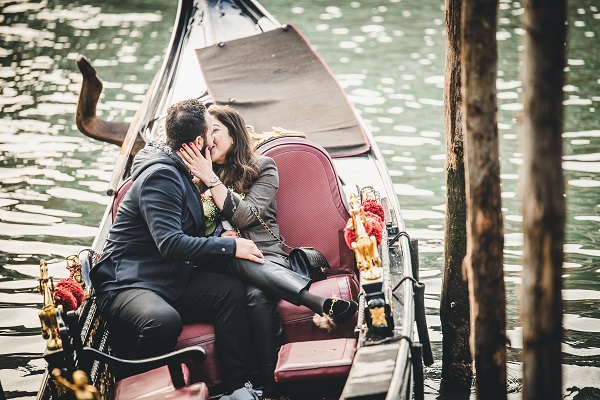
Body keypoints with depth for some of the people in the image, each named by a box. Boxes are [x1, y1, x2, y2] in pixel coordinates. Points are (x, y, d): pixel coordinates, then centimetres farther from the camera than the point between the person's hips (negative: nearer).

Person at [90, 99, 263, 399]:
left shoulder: (179, 172, 15)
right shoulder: (160, 177, -16)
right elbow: (171, 243, -27)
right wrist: (230, 247, -21)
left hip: (171, 280, 9)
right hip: (126, 283, -9)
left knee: (231, 290, -17)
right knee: (164, 319, -40)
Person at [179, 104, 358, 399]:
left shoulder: (262, 168, 13)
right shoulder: (195, 177, 22)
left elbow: (245, 216, -2)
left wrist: (212, 179, -6)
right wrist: (219, 239, -7)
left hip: (266, 256, 0)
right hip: (223, 264, 0)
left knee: (258, 297, -40)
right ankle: (321, 303, -55)